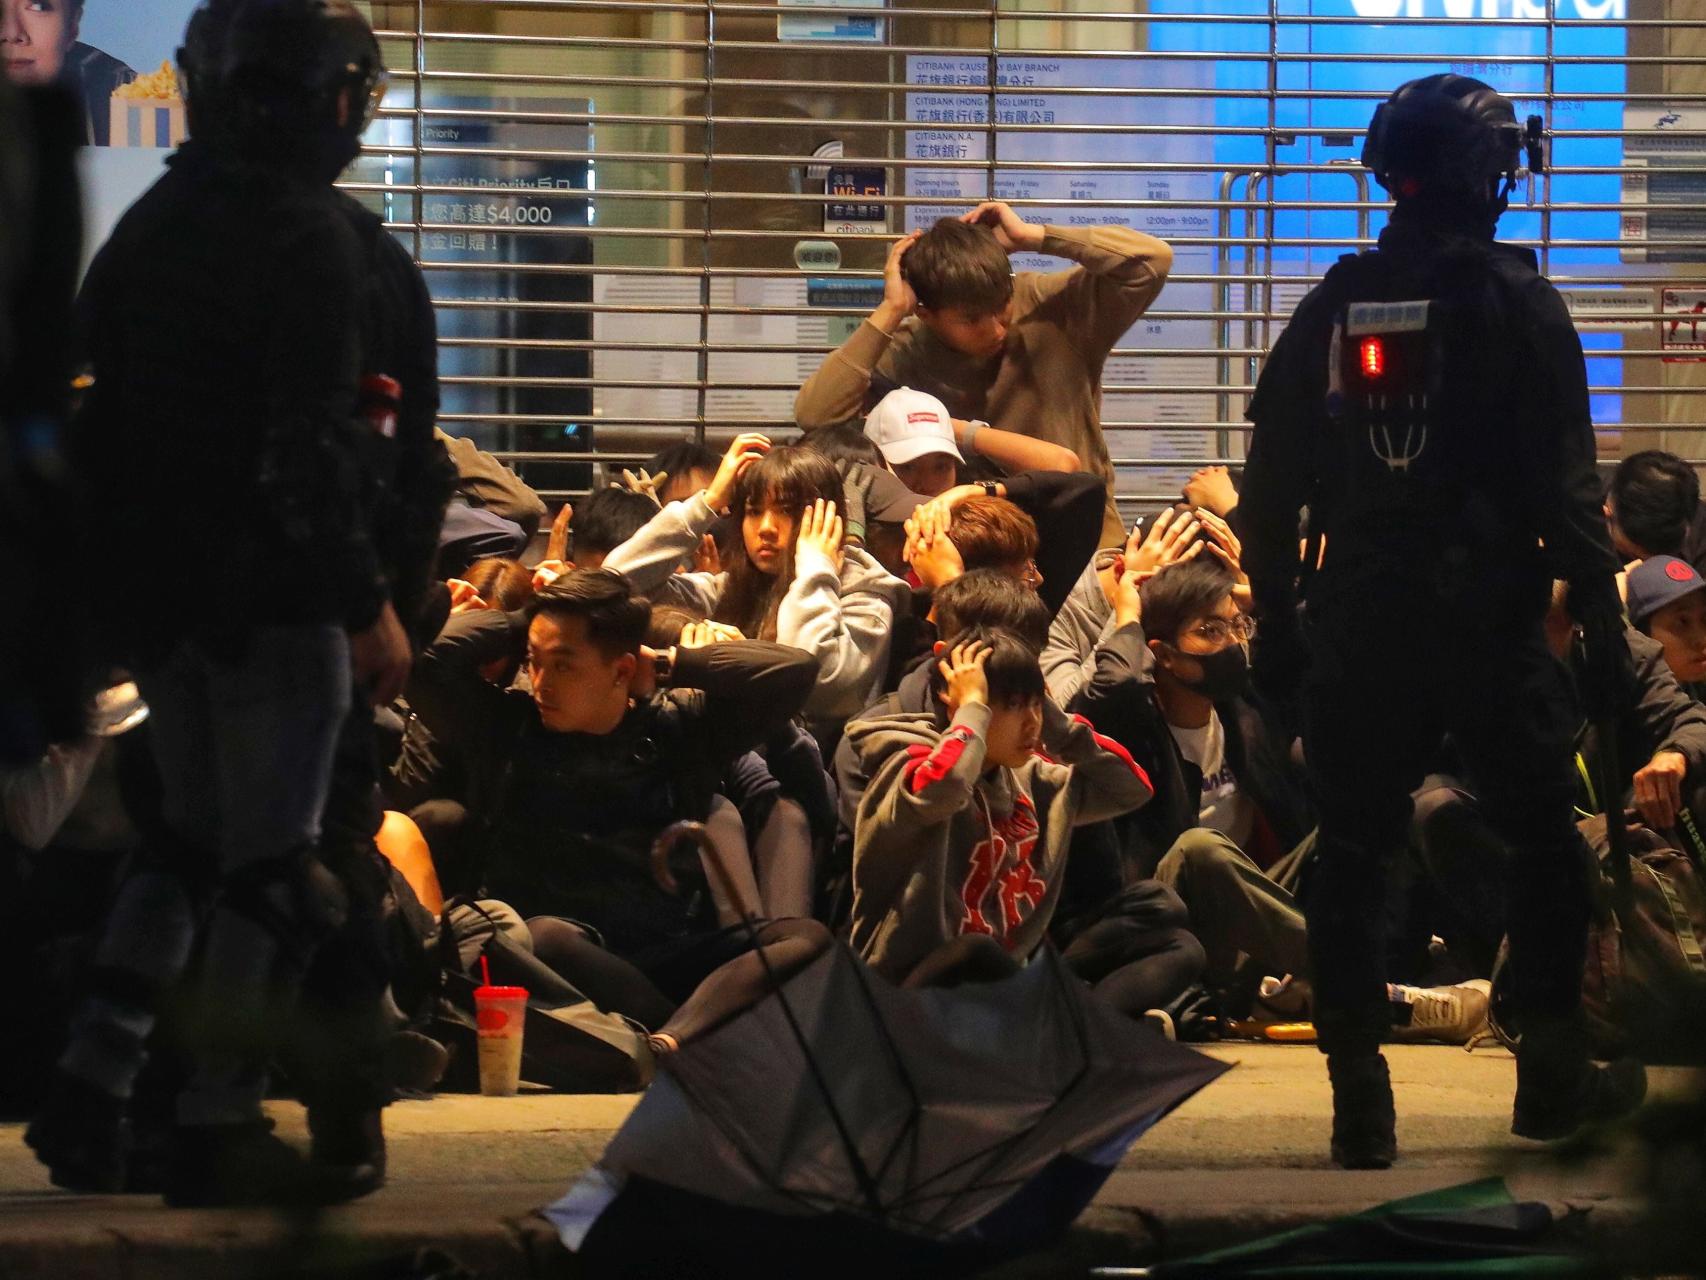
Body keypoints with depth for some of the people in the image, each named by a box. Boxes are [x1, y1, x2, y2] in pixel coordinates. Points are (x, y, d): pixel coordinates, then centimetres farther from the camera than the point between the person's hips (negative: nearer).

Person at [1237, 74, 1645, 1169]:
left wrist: (1277, 616, 16)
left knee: (1353, 852, 7)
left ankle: (1361, 1100, 2)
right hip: (1488, 620, -3)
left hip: (1362, 627, 3)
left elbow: (1272, 481, 9)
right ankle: (1552, 1075, 16)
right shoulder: (1516, 301, -7)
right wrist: (1600, 610, -5)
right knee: (1546, 840, 13)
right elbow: (1567, 480, -10)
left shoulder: (1333, 306, 6)